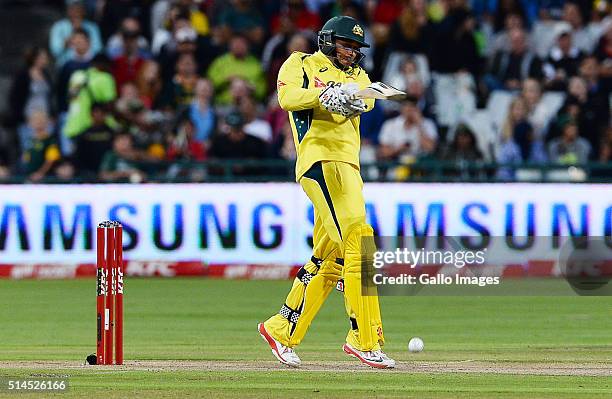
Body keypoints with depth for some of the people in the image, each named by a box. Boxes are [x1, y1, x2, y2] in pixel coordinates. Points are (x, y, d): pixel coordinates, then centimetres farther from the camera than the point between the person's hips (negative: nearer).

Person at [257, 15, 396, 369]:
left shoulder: (355, 75, 24)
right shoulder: (301, 64, 9)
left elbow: (367, 98, 0)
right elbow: (288, 97, -12)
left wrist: (354, 98, -25)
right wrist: (324, 95, -30)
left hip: (348, 166, 8)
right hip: (321, 162, -8)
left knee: (330, 258, 10)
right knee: (359, 244, -18)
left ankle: (282, 329, 20)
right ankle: (365, 338, -22)